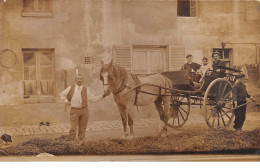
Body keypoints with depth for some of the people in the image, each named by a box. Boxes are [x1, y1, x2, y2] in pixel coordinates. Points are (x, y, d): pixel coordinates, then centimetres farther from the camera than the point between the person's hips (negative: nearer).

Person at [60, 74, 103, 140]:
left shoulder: (85, 90, 10)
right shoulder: (71, 88, 9)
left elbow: (93, 99, 9)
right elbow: (62, 94, 15)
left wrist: (101, 96, 0)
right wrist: (66, 101, 4)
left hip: (84, 110, 2)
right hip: (74, 110, -1)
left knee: (82, 128, 5)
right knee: (73, 128, -6)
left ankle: (81, 139, 16)